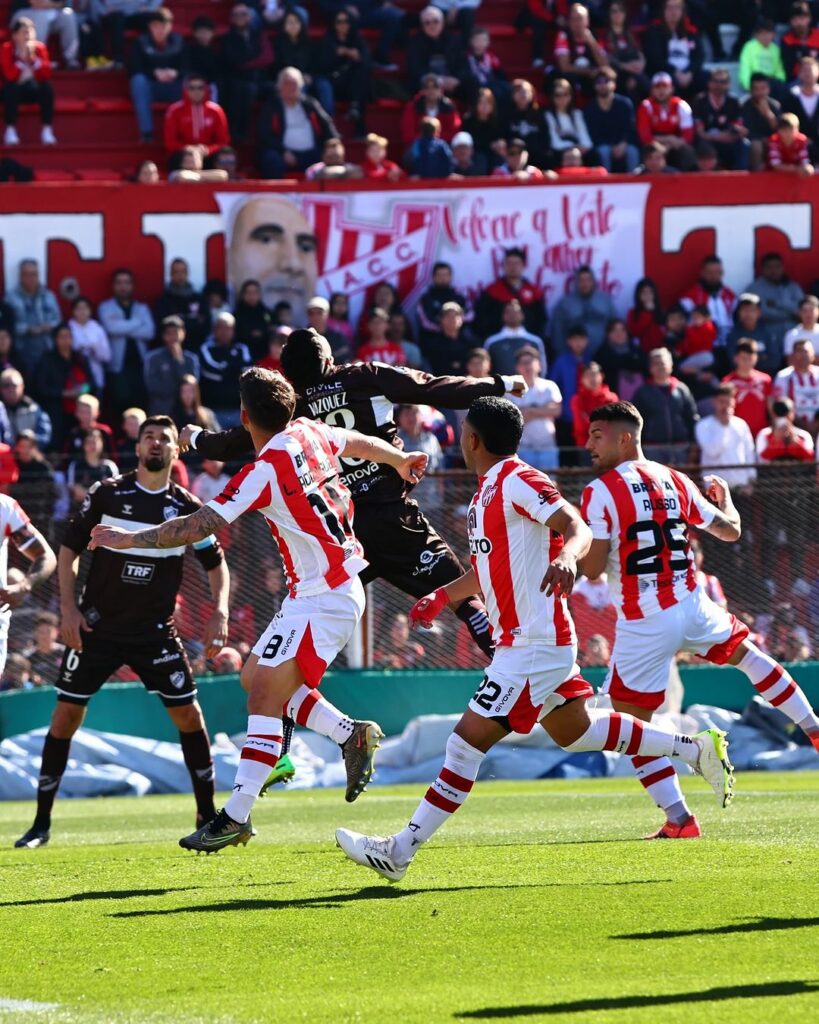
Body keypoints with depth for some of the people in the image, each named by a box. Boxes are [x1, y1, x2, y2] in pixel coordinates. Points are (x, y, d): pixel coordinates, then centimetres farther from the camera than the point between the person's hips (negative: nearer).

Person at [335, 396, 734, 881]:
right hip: (527, 640, 11)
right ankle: (697, 748, 28)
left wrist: (566, 557, -46)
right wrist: (443, 596, 23)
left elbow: (578, 529, -26)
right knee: (575, 731, 20)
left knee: (468, 740, -10)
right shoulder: (489, 490, 14)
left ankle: (401, 851, -11)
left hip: (534, 645, -11)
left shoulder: (518, 481, -15)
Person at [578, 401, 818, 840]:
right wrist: (725, 498, 39)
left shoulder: (601, 491, -8)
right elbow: (730, 530, 19)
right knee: (746, 652, 33)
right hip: (692, 606, 6)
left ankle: (679, 819, -4)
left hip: (643, 625, -6)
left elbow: (593, 567, -14)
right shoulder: (674, 481, 9)